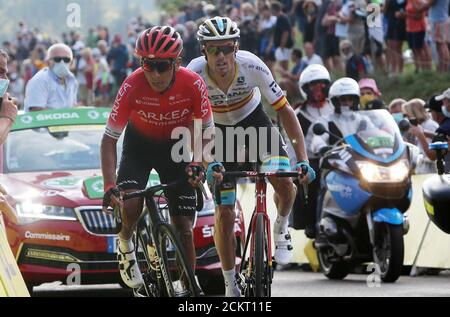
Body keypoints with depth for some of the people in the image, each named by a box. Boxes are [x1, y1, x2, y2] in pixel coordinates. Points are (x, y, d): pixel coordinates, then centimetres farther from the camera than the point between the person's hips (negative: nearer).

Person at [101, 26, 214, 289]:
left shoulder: (193, 84, -28)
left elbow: (207, 131, -14)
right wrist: (110, 186, -37)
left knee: (184, 227, -4)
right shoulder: (133, 86, -30)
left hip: (175, 146, 1)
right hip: (139, 145, -1)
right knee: (130, 205, -26)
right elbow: (110, 139, -26)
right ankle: (125, 244, 8)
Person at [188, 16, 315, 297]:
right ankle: (231, 286, 9)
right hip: (219, 130, 0)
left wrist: (303, 160, -32)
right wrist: (206, 164, -47)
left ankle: (281, 228, 12)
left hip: (254, 121, 1)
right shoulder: (194, 74, -32)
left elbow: (285, 111, -25)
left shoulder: (252, 66, -31)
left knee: (284, 182, -22)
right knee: (224, 214, -7)